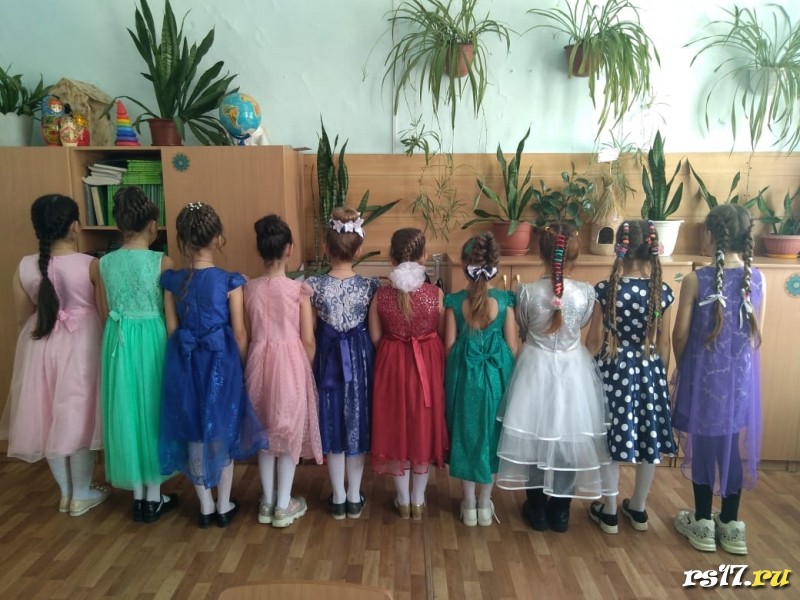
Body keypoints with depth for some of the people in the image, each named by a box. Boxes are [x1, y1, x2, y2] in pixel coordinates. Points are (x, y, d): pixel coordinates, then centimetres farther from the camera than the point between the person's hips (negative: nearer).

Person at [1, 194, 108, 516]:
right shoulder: (90, 265, -15)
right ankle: (82, 495, 21)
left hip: (41, 346, 3)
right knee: (78, 417, 9)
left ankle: (65, 492, 29)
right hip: (81, 345, -3)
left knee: (49, 418, 16)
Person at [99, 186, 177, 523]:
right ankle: (153, 498, 20)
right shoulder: (162, 262, -11)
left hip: (117, 341, 4)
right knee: (153, 410, 9)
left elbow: (105, 313, 6)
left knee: (127, 411, 13)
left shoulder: (105, 263, 0)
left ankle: (138, 495, 25)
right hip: (152, 340, -3)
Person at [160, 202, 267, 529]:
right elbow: (239, 334, -9)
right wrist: (241, 365, 7)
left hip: (185, 364, 3)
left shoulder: (172, 281, -5)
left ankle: (205, 507, 28)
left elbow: (172, 330, 1)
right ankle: (224, 506, 26)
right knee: (223, 434, 14)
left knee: (194, 434, 15)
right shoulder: (229, 282, -14)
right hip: (221, 362, -2)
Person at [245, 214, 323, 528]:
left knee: (265, 431, 16)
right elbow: (308, 339, -8)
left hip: (260, 361, 3)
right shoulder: (299, 289, -11)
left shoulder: (249, 288, -3)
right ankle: (284, 505, 19)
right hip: (291, 361, -3)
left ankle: (267, 502, 28)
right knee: (290, 431, 9)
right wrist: (308, 368, 7)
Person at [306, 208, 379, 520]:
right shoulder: (370, 285, -12)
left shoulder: (313, 285, -13)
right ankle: (354, 498, 27)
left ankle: (338, 498, 25)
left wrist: (312, 363, 11)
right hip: (361, 359, 1)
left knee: (333, 425, 14)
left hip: (329, 359, 0)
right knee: (357, 425, 14)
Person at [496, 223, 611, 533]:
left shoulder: (527, 291, -15)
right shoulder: (586, 292, -12)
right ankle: (560, 511, 27)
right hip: (573, 370, 1)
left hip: (536, 368, -1)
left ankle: (537, 509, 26)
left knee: (534, 435, 13)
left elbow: (522, 330, 1)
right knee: (569, 436, 14)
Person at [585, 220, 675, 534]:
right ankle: (638, 509, 32)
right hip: (649, 370, 2)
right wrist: (662, 376, 13)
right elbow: (664, 342, -1)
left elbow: (594, 341, -8)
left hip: (613, 370, -2)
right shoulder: (663, 292, -8)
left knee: (611, 439, 11)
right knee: (649, 440, 17)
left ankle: (609, 512, 22)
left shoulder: (604, 290, -13)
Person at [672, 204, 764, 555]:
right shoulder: (757, 279, -4)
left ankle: (703, 524, 22)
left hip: (704, 374, -3)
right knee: (736, 444, 14)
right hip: (742, 375, 4)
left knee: (703, 443, 10)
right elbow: (757, 334, 5)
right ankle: (731, 526, 26)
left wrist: (681, 366, 9)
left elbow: (680, 334, -10)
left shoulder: (696, 280, -16)